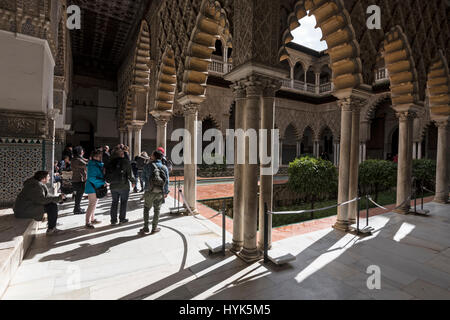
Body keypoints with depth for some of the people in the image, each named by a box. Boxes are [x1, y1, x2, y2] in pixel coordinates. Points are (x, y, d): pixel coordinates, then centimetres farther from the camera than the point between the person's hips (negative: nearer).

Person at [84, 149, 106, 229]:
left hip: (97, 187, 10)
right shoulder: (92, 165, -20)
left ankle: (92, 219, 31)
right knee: (92, 204, -8)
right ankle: (88, 223, -3)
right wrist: (103, 182, -26)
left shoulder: (99, 164, 9)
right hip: (92, 187, -10)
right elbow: (92, 178, -27)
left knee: (94, 203, 18)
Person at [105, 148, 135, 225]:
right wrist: (133, 181, 4)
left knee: (114, 202, 15)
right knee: (123, 202, 11)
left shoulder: (110, 163, 0)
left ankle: (113, 220, 18)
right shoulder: (126, 162, -11)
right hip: (124, 186, -3)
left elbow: (107, 175, 1)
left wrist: (109, 181, 19)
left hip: (113, 186, 4)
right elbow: (130, 175, -12)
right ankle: (122, 219, 17)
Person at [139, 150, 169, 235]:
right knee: (157, 210, 12)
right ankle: (154, 228, 19)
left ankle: (146, 228, 13)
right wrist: (166, 192, 15)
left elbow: (143, 177, 8)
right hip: (160, 193, 2)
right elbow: (167, 181, 4)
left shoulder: (148, 166, -6)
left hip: (150, 191, -2)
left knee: (146, 208, 14)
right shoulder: (165, 168, 1)